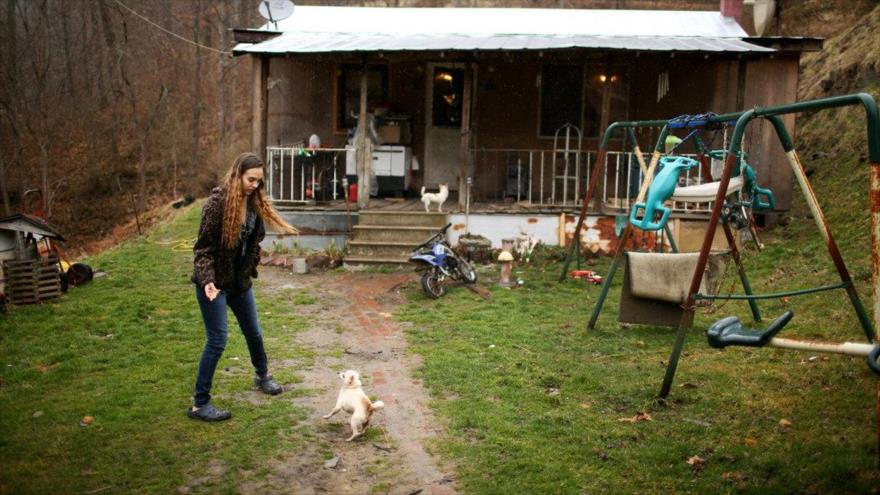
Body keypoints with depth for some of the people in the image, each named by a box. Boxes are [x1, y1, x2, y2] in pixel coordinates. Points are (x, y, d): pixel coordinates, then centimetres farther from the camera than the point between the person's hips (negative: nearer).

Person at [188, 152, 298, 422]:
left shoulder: (254, 202, 1)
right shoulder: (218, 200, -20)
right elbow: (204, 245, -19)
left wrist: (250, 270, 9)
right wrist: (207, 280, -30)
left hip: (240, 280, 7)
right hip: (215, 281, -7)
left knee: (253, 332, 19)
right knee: (217, 340, -5)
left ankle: (263, 376, 45)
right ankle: (199, 404, 6)